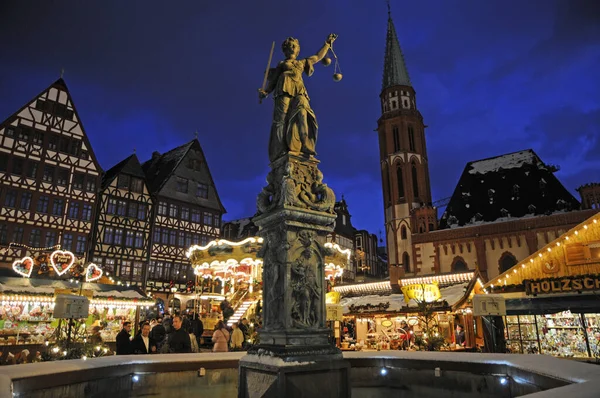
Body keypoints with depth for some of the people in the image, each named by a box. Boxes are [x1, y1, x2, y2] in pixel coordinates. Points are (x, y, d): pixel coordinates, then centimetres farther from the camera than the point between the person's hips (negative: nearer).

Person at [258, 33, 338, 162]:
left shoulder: (302, 63, 34)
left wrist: (327, 43, 48)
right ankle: (280, 153, -30)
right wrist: (265, 91, -3)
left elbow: (318, 56, 44)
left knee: (302, 115, -25)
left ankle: (305, 149, -37)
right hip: (284, 89, -2)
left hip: (299, 91, 2)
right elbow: (273, 80, 15)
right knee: (281, 119, -19)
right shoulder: (281, 64, 26)